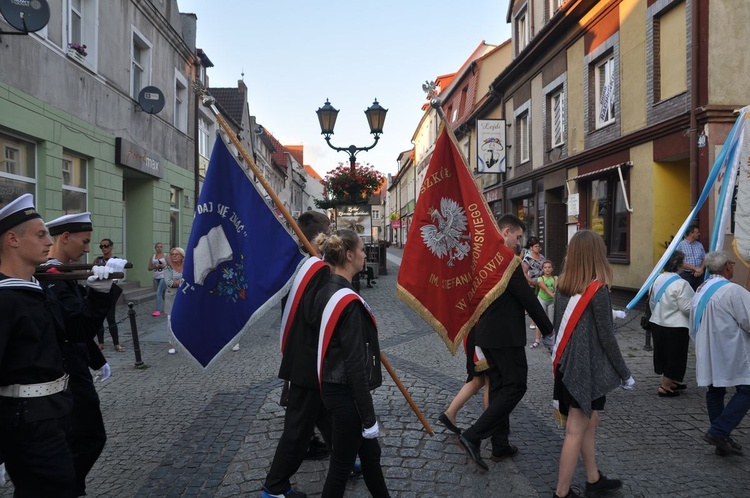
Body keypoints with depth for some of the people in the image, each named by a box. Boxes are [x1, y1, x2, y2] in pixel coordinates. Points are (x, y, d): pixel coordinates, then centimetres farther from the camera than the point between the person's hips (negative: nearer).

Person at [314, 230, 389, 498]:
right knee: (341, 465, 8)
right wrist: (369, 417, -16)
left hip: (331, 386, 9)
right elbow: (355, 365, -23)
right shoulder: (348, 301, -23)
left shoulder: (325, 293, 4)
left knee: (370, 452, 23)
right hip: (345, 394, -9)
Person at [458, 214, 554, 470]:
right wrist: (548, 329, -4)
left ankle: (500, 445, 22)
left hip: (487, 334, 10)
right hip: (506, 336, -9)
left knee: (499, 387, 15)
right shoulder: (507, 260, -18)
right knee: (515, 386, -1)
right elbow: (527, 298, -16)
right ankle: (473, 436, -7)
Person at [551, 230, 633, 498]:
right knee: (576, 430, 2)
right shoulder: (598, 290, -17)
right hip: (588, 369, -7)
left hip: (567, 365, 7)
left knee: (590, 422, 21)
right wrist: (625, 374, -2)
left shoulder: (562, 286, 2)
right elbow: (606, 339, -13)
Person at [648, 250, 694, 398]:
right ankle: (665, 387, 12)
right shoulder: (681, 284, -21)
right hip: (675, 327, -7)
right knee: (675, 357, 7)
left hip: (657, 324, 7)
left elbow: (652, 302, 13)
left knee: (664, 355, 20)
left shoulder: (658, 280, 3)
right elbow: (687, 308, -20)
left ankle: (669, 382, 35)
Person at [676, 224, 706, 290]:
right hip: (686, 275, -5)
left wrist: (701, 269, -7)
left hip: (698, 275, 5)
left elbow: (705, 259, 13)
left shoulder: (699, 245, 13)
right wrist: (695, 268, -13)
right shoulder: (681, 245, -5)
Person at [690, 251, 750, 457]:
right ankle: (718, 432, -9)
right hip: (732, 354, -8)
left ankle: (721, 440, 19)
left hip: (709, 355, 8)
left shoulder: (700, 291, 11)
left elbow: (693, 328, 18)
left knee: (715, 392, 13)